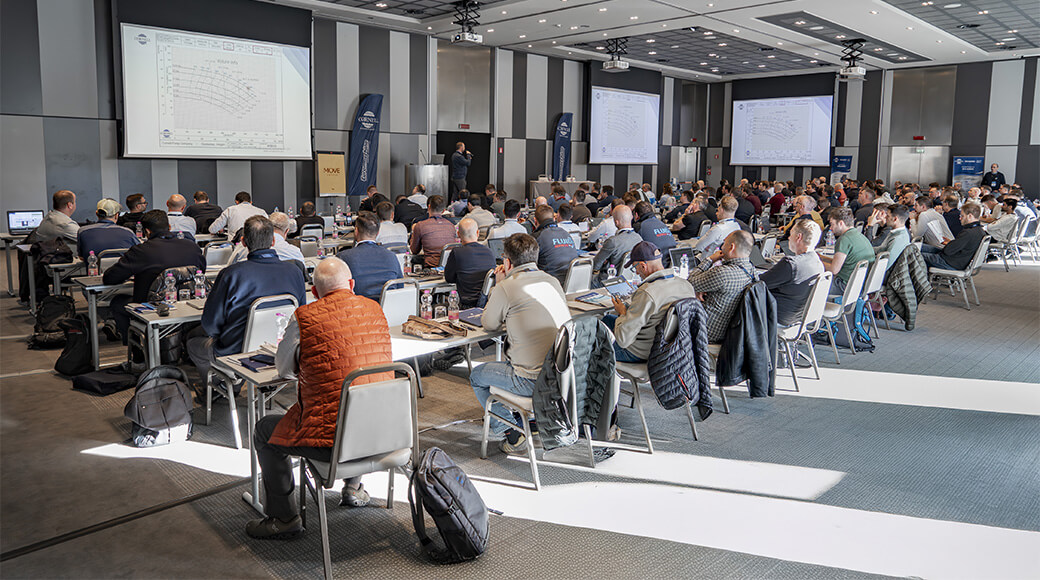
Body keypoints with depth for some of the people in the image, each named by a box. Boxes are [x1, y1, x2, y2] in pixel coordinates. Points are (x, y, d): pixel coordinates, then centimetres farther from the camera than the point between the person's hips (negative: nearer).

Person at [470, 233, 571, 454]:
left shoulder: (505, 287, -10)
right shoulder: (553, 281, 9)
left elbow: (489, 325, 7)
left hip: (534, 381, -7)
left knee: (477, 376, 18)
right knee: (509, 358, 35)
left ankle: (512, 436, 12)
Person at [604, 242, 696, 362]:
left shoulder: (646, 294, -33)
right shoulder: (687, 285, -10)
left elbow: (623, 340, -29)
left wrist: (622, 313, -9)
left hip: (641, 354, -8)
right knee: (608, 317, 27)